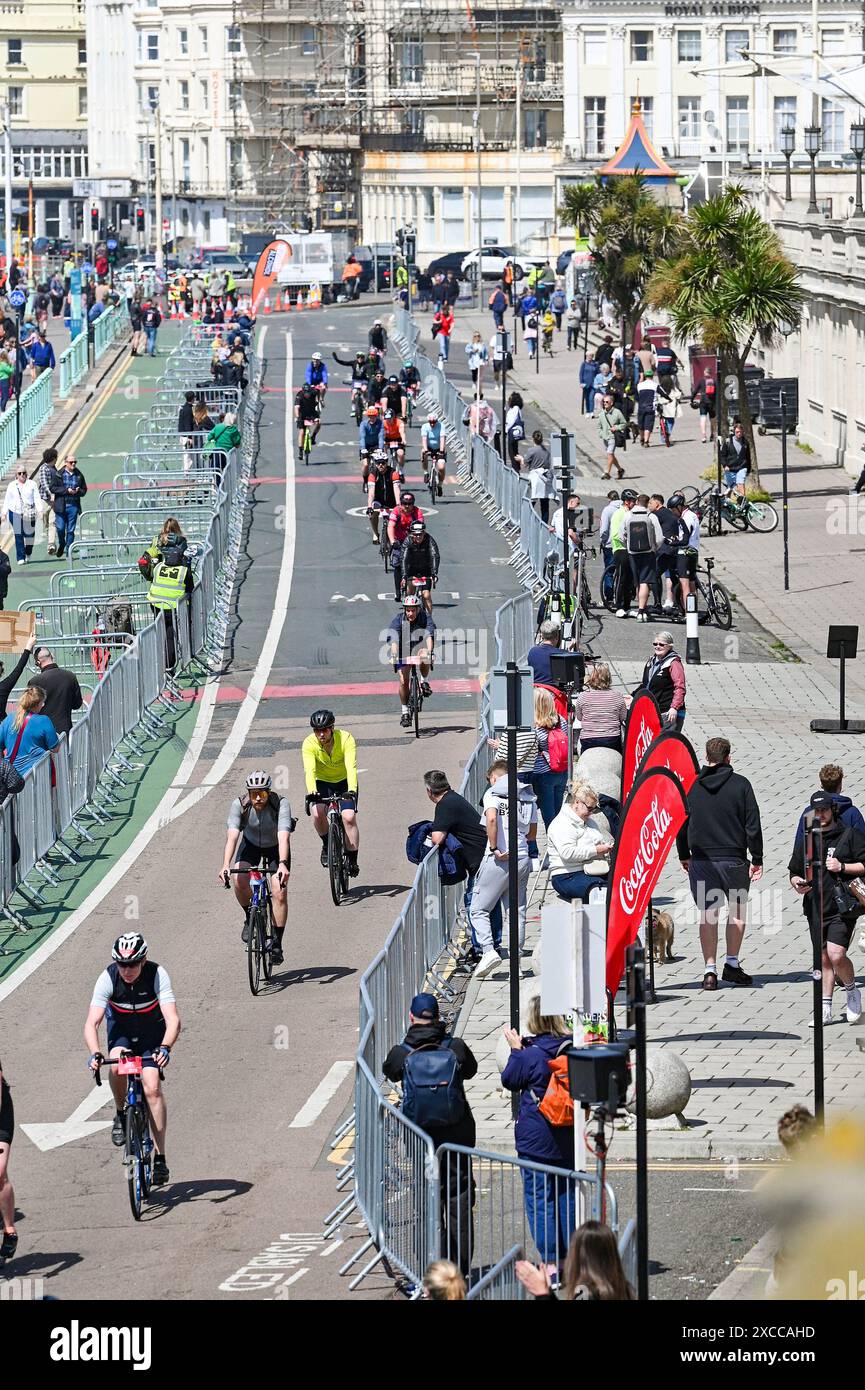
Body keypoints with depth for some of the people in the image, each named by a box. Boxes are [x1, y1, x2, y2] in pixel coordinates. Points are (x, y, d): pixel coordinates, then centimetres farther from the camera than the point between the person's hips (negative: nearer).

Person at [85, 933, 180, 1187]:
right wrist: (94, 1053, -49)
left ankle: (160, 1158, -10)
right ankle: (120, 1114, -3)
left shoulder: (157, 975, -30)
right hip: (121, 1028, 1)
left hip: (152, 1031, -1)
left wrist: (165, 1048, -54)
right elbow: (91, 1023, -31)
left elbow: (173, 1019, -36)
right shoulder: (108, 978, -27)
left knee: (152, 1088, -15)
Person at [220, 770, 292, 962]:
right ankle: (250, 917, 2)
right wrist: (225, 865, -52)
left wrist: (282, 864, -60)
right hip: (251, 844, 1)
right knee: (238, 880, -26)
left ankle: (277, 944, -5)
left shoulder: (281, 804, -33)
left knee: (279, 892, -17)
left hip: (276, 847, -1)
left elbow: (284, 836, -44)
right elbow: (232, 836, -38)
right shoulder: (239, 805, -29)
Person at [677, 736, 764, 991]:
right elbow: (753, 824, -5)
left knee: (707, 914, 6)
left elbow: (680, 824, 7)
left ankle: (710, 970, 0)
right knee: (738, 909, 16)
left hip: (701, 860, 1)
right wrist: (757, 859, 1)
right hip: (733, 859, -1)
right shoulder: (740, 785, -4)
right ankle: (732, 965, 16)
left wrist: (684, 855, 19)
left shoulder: (690, 786, 1)